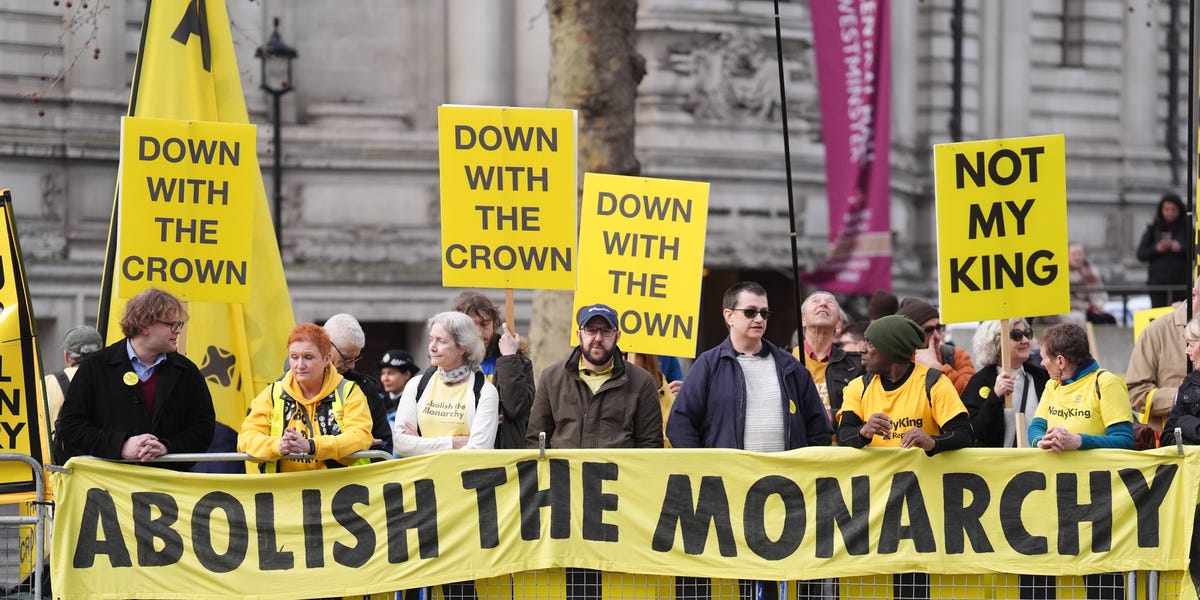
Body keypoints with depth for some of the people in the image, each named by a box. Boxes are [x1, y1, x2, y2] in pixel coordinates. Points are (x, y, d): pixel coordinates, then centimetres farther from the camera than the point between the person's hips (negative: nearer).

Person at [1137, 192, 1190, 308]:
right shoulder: (1154, 229, 9)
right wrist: (1155, 249, -11)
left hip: (1181, 281, -1)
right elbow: (1141, 255, 6)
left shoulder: (1187, 228, 6)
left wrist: (1181, 248, -16)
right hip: (1157, 281, 1)